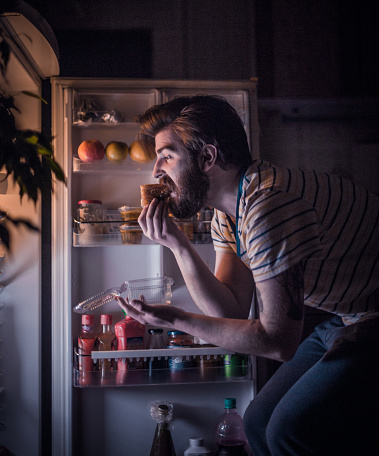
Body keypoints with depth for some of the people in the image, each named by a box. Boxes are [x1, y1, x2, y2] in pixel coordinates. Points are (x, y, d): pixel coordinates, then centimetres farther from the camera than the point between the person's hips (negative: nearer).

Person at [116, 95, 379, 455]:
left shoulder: (269, 203, -27)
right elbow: (232, 311, 2)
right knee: (260, 424, 6)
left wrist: (177, 320, -17)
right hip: (347, 318, 9)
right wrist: (177, 244, -7)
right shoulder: (226, 215, 5)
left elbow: (279, 341, -24)